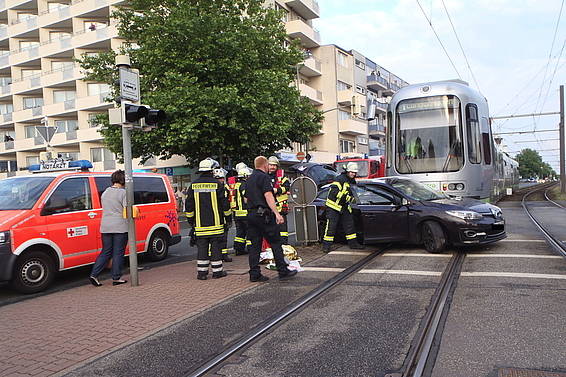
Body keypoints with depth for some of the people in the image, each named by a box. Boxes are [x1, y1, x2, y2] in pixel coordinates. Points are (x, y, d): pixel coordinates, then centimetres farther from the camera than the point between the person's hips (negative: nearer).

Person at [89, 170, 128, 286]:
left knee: (106, 252, 15)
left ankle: (94, 275, 8)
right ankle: (116, 278, 8)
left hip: (105, 227, 6)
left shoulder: (105, 192, 12)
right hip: (120, 227, -6)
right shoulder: (123, 192, -10)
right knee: (118, 253, 3)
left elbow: (105, 209, 18)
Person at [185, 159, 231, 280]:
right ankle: (217, 271, 9)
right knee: (216, 246, 4)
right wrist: (228, 217, 9)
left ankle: (202, 272, 9)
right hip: (216, 222, -3)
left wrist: (190, 220, 19)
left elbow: (188, 205, 8)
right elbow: (224, 203, -3)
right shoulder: (217, 184, -5)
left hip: (200, 224, 3)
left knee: (201, 247, 7)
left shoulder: (193, 186, 5)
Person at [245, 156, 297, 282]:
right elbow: (268, 196, -18)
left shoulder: (249, 179, 18)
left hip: (251, 214, 8)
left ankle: (254, 274, 7)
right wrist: (277, 213, -23)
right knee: (275, 242, 1)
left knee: (255, 245, 7)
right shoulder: (264, 177, -7)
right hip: (264, 214, -8)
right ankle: (282, 270, 5)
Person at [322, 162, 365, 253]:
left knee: (349, 224, 10)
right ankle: (326, 245, 0)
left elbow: (351, 194, 24)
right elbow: (334, 191, -27)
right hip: (333, 205, -8)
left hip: (344, 207, 8)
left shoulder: (352, 182, 12)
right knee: (331, 225, -7)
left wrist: (351, 198, 1)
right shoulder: (340, 179, -16)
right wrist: (346, 196, -28)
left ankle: (353, 243, 22)